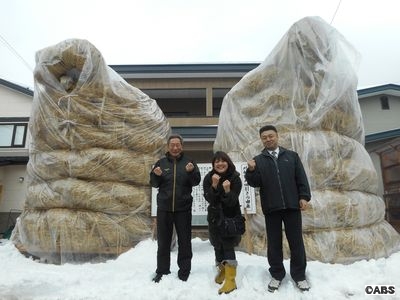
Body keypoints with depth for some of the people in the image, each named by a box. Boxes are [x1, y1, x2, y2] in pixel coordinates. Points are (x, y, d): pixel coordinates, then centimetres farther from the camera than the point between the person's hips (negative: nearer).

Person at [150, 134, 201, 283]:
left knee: (184, 241, 8)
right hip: (164, 208, 2)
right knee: (163, 241, 12)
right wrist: (156, 175, -17)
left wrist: (191, 171, -26)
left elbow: (196, 182, -6)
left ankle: (184, 272, 21)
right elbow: (154, 184, 5)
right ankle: (162, 271, 26)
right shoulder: (161, 162, 4)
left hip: (183, 208, -1)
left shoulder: (189, 162, 1)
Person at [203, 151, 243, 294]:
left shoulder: (235, 178, -17)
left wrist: (227, 191, -42)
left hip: (231, 216, -3)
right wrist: (214, 186, -36)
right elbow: (209, 199, -20)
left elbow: (232, 202, -23)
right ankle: (222, 270, 37)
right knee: (218, 245, 14)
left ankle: (231, 279, -6)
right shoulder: (208, 178, -11)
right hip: (215, 216, 3)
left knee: (228, 245, -12)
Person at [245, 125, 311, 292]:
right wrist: (251, 171, -22)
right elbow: (254, 183, -4)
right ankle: (277, 275, 25)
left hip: (292, 205, 0)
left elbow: (301, 178, 6)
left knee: (296, 241, 8)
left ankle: (299, 275, 25)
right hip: (271, 208, 0)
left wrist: (304, 196, -3)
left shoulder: (291, 156, 7)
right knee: (274, 243, 9)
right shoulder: (258, 160, 5)